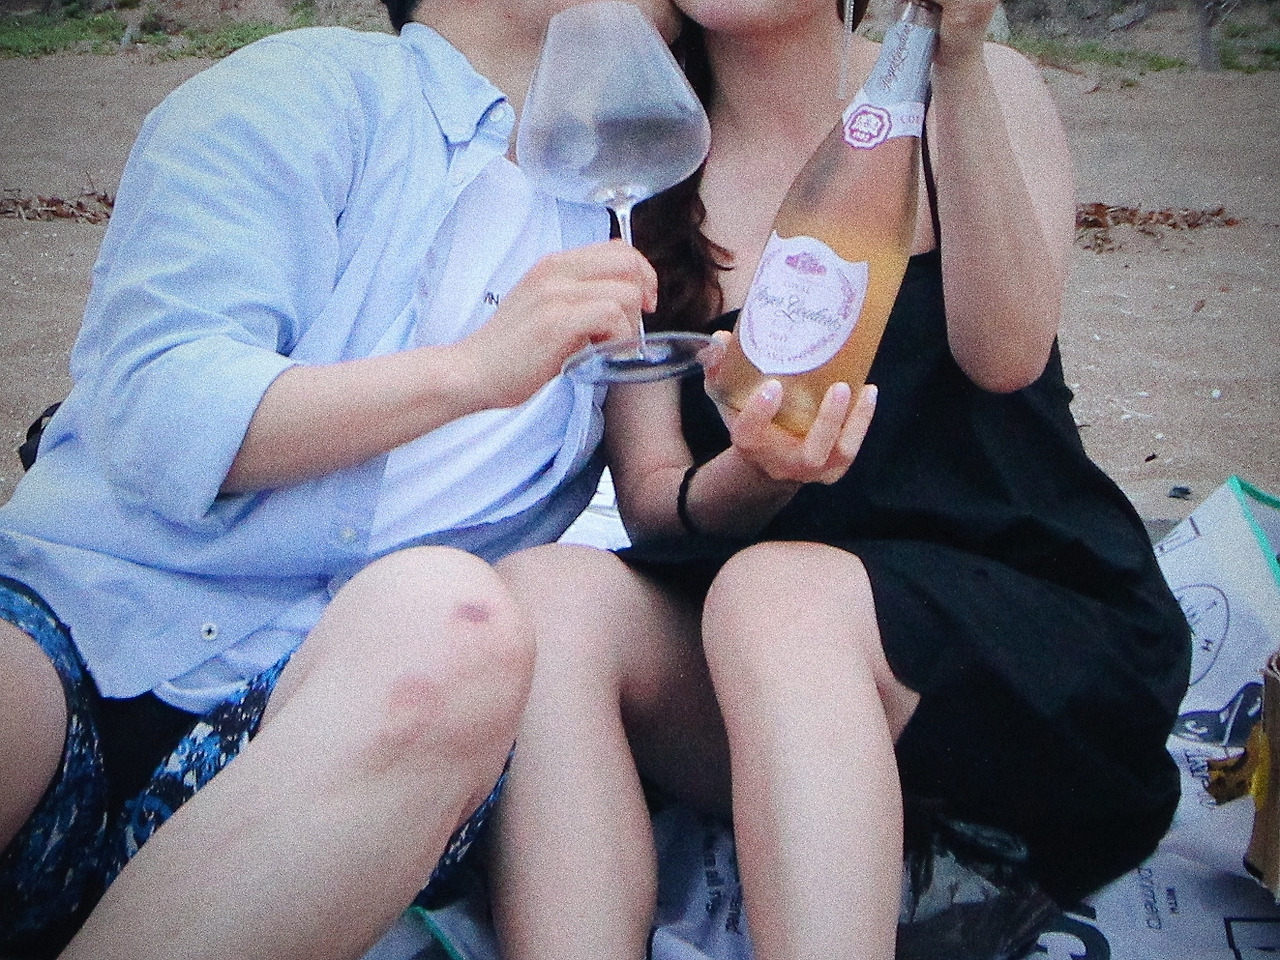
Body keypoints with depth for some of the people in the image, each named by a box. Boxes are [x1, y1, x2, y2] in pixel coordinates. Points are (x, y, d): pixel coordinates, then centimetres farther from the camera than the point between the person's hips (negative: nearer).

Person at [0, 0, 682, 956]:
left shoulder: (618, 211, 23)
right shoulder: (304, 90, 6)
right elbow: (149, 417, -8)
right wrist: (474, 369, -17)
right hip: (84, 616, -3)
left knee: (448, 618, -33)